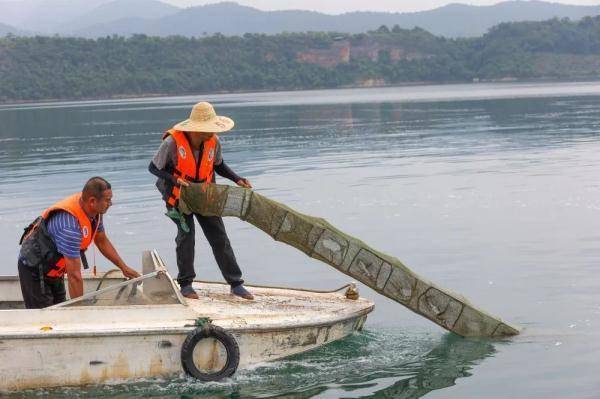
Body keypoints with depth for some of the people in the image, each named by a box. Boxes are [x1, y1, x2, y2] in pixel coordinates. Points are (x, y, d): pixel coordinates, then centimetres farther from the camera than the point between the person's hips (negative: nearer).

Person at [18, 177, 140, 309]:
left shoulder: (94, 212, -9)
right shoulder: (70, 225, -36)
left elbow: (102, 241, 12)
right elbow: (74, 275, -32)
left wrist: (124, 267, 12)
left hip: (53, 268, 9)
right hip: (34, 268, -9)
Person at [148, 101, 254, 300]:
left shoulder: (213, 142, -14)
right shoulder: (173, 142, -27)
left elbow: (218, 165, 6)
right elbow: (153, 167, -15)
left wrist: (237, 179, -8)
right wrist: (175, 180, -29)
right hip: (179, 195, -4)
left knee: (219, 237, 1)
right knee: (186, 234, -13)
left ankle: (236, 284, 6)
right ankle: (185, 284, 4)